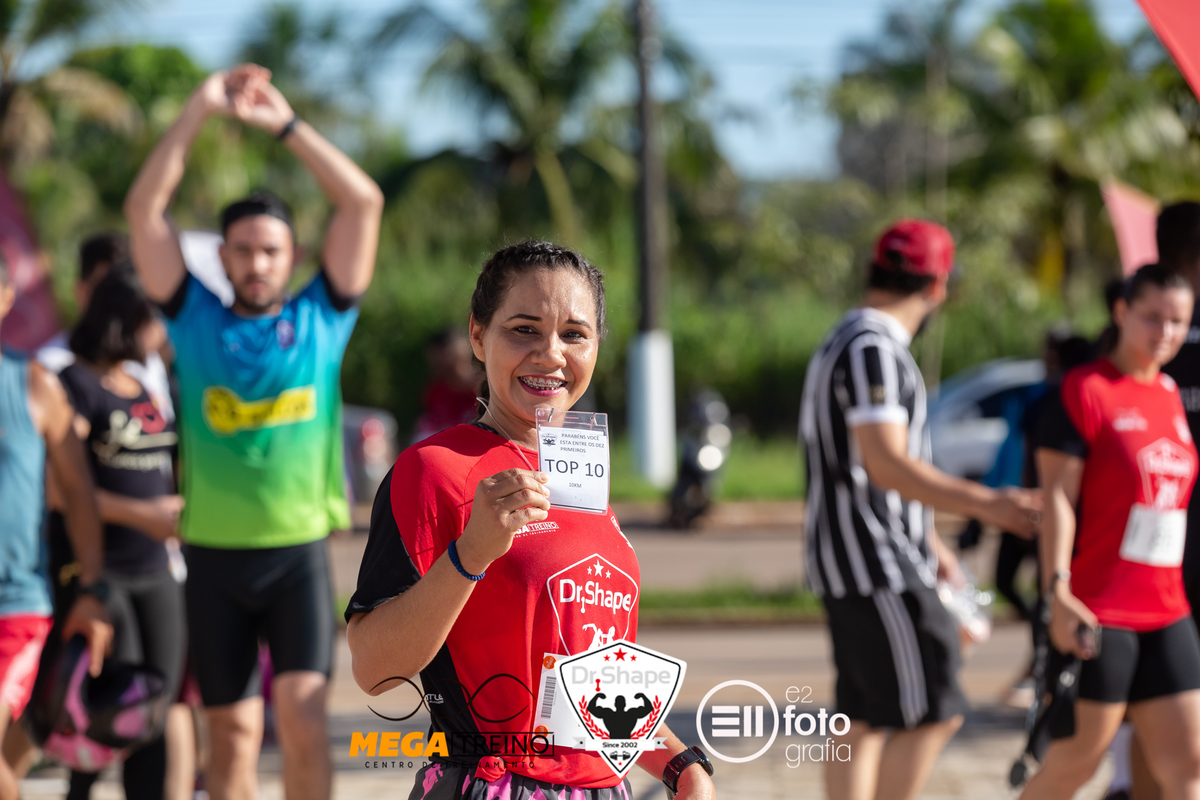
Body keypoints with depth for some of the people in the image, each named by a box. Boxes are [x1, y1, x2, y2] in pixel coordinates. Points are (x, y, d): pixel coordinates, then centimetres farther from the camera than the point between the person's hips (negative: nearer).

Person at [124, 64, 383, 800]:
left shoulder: (321, 319, 6)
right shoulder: (196, 320, 7)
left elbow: (364, 202, 0)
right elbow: (144, 209, 0)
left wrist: (285, 124, -2)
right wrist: (199, 112, -6)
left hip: (299, 553, -1)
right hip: (214, 554, 1)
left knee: (303, 712, -15)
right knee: (234, 730, 6)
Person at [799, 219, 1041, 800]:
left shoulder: (846, 343, 19)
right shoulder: (873, 349, -15)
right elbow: (886, 465, -24)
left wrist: (930, 544, 31)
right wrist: (982, 503, -28)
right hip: (875, 564, -11)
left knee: (864, 721, 10)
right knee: (931, 713, -10)